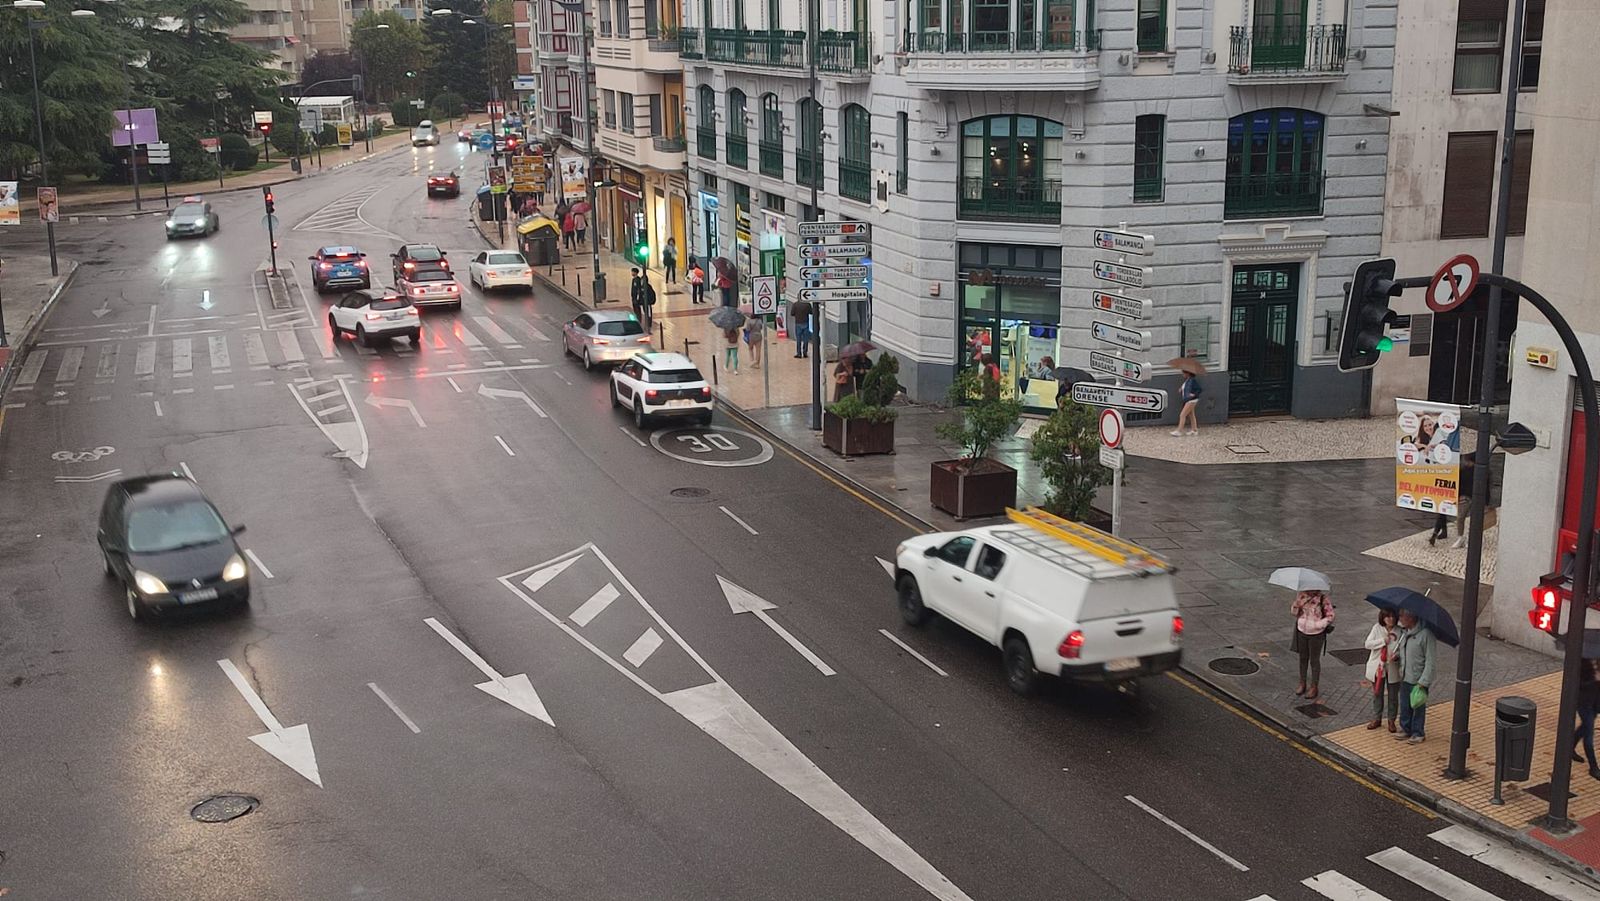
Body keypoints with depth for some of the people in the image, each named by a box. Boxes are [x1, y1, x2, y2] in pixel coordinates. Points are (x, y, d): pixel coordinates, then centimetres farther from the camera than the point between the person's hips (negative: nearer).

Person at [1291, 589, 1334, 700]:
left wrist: (1318, 625, -20)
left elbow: (1330, 616, -12)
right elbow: (1293, 611, -2)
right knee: (1303, 659, 17)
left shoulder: (1322, 597, -17)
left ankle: (1314, 688, 22)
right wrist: (1297, 604, -23)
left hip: (1316, 634, -4)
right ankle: (1302, 684, 33)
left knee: (1314, 661, 8)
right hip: (1301, 632, 4)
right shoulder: (1301, 595, -5)